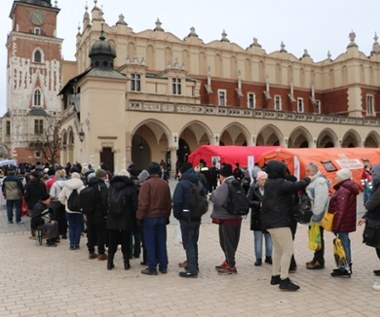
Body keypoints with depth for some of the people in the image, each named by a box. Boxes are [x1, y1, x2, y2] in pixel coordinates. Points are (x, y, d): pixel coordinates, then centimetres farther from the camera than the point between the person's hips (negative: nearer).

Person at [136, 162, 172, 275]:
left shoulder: (146, 184, -12)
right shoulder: (165, 184, 3)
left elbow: (143, 203, -15)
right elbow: (169, 202, 8)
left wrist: (139, 217, -5)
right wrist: (167, 215, 16)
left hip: (149, 217, -4)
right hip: (162, 217, 5)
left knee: (150, 243, 3)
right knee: (161, 242, 12)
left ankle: (152, 268, 7)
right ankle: (163, 266, 18)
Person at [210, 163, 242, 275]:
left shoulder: (224, 185, -16)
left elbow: (218, 200, -23)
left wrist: (214, 193, -6)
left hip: (226, 218, -9)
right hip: (236, 217, 9)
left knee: (227, 242, 1)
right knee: (232, 242, 16)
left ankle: (231, 266, 7)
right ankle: (228, 262, 29)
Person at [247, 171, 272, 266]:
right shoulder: (253, 188, -5)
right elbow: (248, 201, -9)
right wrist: (259, 204, -19)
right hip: (257, 217, -1)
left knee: (269, 237, 10)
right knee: (258, 238, 6)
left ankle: (268, 256, 25)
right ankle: (258, 258, 17)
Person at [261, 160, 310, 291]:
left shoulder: (269, 183, 12)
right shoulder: (280, 183, -18)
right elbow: (296, 186, -22)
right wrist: (307, 180, -5)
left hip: (271, 221, 10)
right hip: (279, 222, -10)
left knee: (278, 249, 20)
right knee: (288, 250, -4)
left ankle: (275, 276, 29)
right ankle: (284, 280, -3)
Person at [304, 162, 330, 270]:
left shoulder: (320, 181, -17)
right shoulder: (313, 181, 15)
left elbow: (320, 200, -24)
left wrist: (316, 215, -23)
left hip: (318, 215, -10)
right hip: (313, 214, 10)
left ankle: (320, 261, 8)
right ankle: (316, 258, 27)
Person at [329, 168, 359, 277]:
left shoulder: (343, 190, -19)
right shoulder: (349, 188, 13)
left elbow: (341, 210, -23)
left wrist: (336, 226, -21)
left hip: (342, 222, -10)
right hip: (346, 222, 10)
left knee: (343, 243, -4)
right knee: (345, 242, 17)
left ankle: (345, 269, 2)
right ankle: (347, 266, 27)